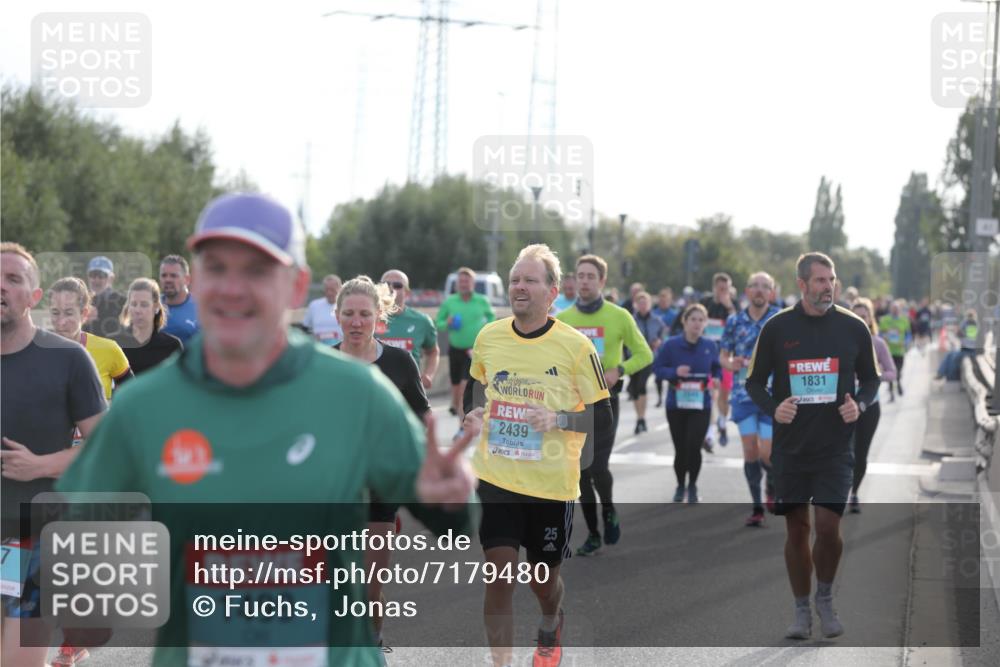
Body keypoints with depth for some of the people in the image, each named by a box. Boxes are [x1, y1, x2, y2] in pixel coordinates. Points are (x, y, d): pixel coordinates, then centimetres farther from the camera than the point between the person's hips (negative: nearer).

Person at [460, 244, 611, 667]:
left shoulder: (576, 346, -11)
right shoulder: (488, 337, 0)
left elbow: (602, 416, -5)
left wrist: (558, 419, -22)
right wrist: (472, 414, -1)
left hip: (552, 483, -2)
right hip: (496, 477, 2)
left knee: (543, 579, 15)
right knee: (499, 576, -8)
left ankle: (551, 627, 49)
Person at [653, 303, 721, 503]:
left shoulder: (710, 346, -1)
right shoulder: (671, 345, -6)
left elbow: (718, 369, 11)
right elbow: (657, 368, -4)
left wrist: (715, 380, -10)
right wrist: (674, 372, -21)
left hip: (701, 405, 0)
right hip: (676, 404, 0)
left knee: (694, 446, -12)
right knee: (680, 448, 8)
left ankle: (692, 486, 13)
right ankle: (681, 485, 33)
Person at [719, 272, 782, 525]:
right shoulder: (735, 321, 6)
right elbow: (724, 356, 13)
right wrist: (730, 364, -9)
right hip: (743, 393, 2)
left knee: (767, 453, -6)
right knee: (750, 450, -1)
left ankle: (772, 486, 28)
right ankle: (757, 507, 12)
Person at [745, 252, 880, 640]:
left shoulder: (853, 328, 1)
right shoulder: (776, 328, 0)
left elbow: (871, 378, 11)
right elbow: (754, 381, 6)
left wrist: (860, 404, -9)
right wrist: (772, 408, -13)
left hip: (835, 448, 0)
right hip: (790, 447, 1)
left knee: (828, 527, -9)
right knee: (796, 529, 5)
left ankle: (825, 598, 17)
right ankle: (802, 611, 19)